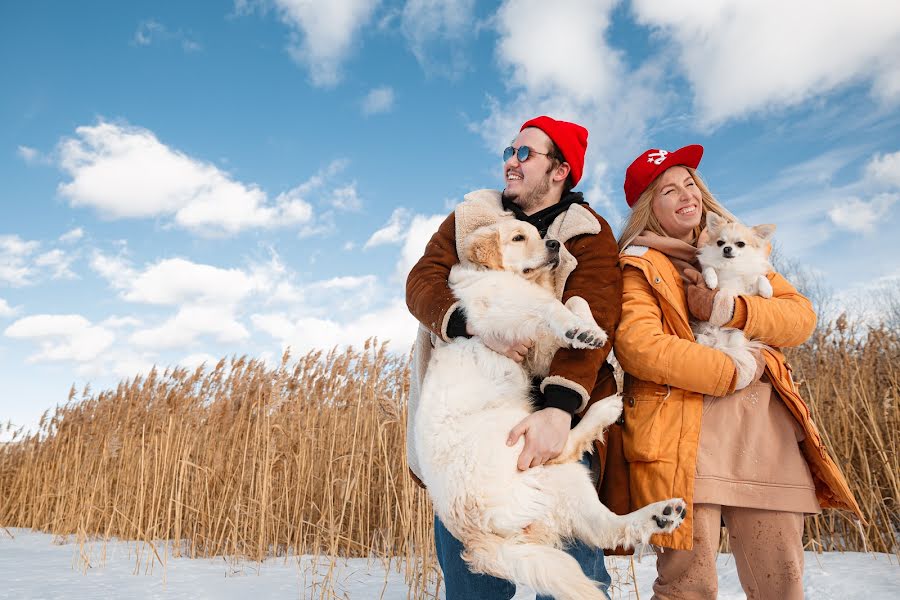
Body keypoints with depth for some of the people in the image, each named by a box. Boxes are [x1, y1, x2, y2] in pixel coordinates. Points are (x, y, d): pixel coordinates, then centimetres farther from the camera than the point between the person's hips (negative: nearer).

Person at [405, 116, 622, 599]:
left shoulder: (589, 236, 4)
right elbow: (422, 282, -2)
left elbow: (591, 323, -12)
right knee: (460, 532, -2)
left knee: (571, 548, -8)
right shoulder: (470, 219, 12)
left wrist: (558, 409, -28)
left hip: (558, 411, -2)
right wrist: (479, 327, -21)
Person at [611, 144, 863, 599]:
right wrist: (735, 373, -8)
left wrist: (731, 310, -8)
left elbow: (802, 315, 11)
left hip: (767, 430, 5)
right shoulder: (641, 264, 5)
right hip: (687, 429, -5)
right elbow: (637, 345, -13)